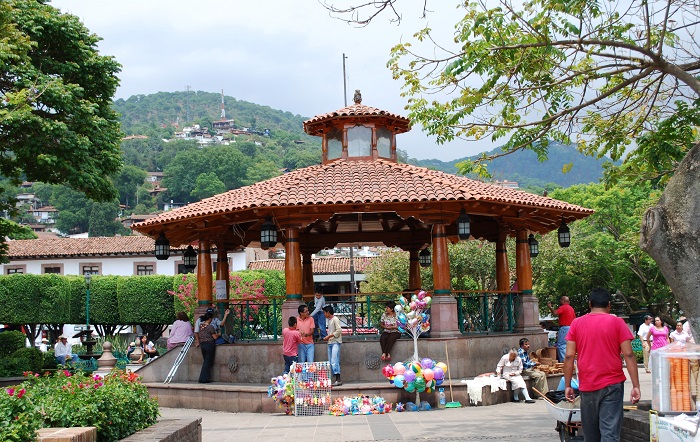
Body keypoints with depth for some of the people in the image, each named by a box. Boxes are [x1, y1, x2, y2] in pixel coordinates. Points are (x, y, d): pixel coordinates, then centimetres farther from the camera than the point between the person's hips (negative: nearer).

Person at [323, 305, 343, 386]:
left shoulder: (335, 319, -7)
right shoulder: (329, 320, 18)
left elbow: (339, 331, -15)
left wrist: (329, 336, -13)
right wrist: (327, 337, 6)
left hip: (335, 342, -9)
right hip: (330, 343, 9)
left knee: (334, 361, -16)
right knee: (330, 362, 5)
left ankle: (338, 380, -17)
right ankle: (337, 380, 6)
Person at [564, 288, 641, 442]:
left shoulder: (577, 323, 5)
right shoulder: (617, 322, 0)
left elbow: (569, 356, 1)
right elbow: (628, 354, -6)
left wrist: (567, 385, 6)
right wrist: (636, 386, -5)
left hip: (587, 387, 2)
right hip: (612, 385, -2)